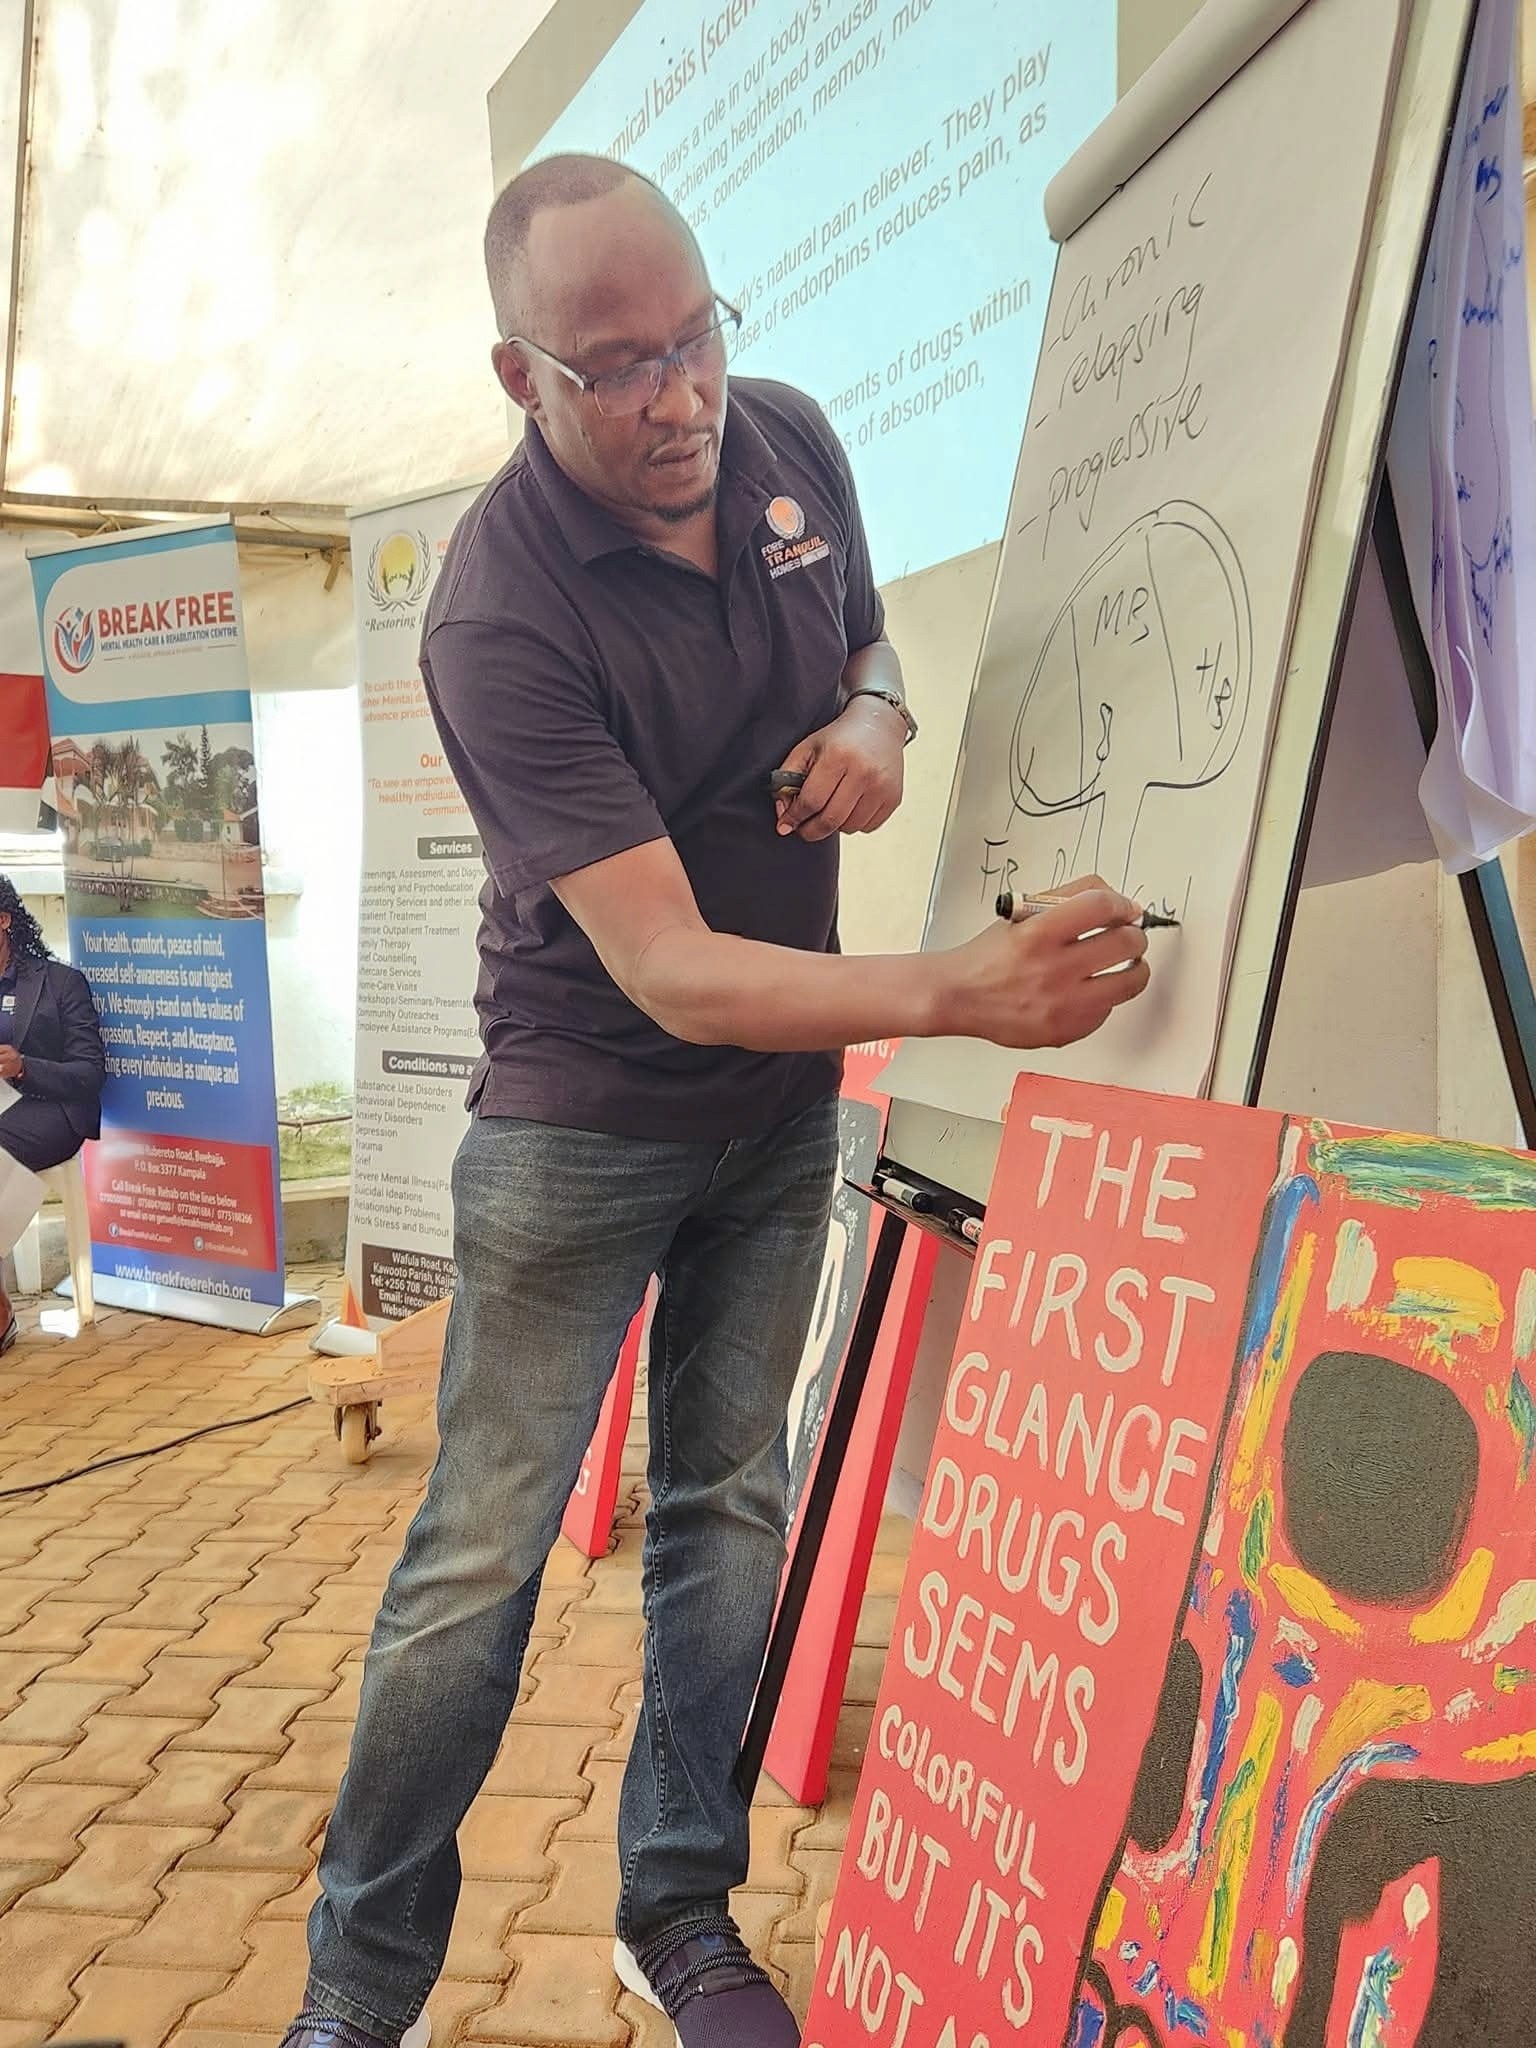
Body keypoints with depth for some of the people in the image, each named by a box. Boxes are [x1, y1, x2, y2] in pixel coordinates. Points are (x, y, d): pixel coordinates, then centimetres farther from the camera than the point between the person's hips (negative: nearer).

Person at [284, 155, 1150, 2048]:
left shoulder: (789, 440, -4)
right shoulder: (501, 617, -25)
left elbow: (866, 635, 16)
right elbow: (672, 972, -28)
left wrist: (873, 721, -9)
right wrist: (958, 992, -38)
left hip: (781, 1102, 6)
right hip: (584, 1118, -5)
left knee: (728, 1511, 13)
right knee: (481, 1553, -1)